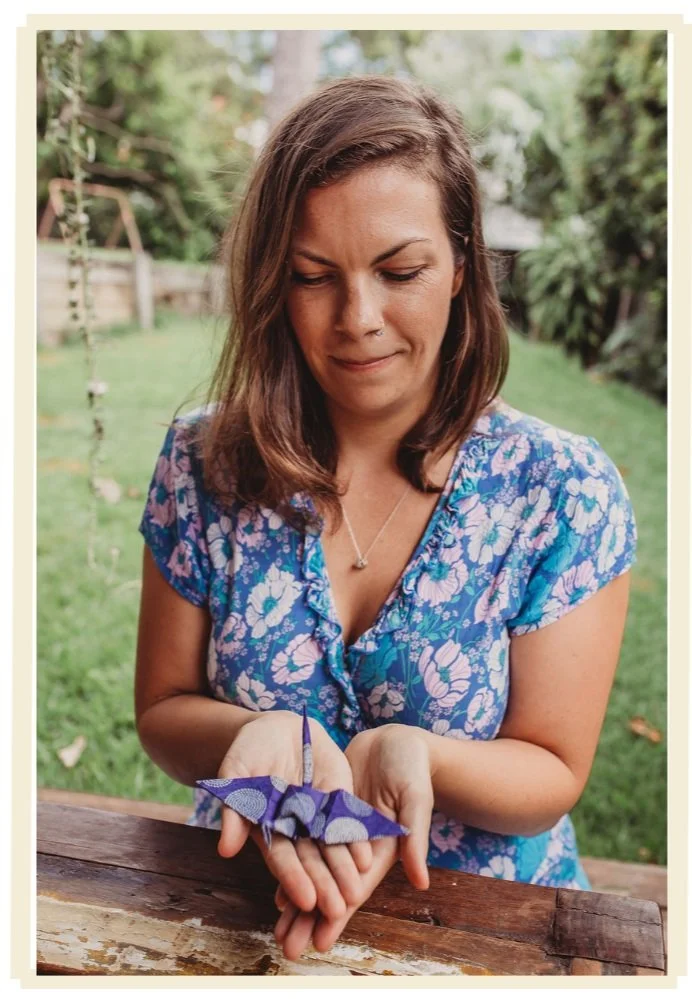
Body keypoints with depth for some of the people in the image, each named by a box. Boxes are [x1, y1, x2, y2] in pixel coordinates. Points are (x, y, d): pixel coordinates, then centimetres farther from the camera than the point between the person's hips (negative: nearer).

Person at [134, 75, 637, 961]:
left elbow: (554, 775, -8)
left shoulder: (565, 490, -12)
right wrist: (261, 736, -22)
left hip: (482, 917, -1)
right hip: (245, 899, 2)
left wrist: (410, 753, -27)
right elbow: (161, 713, -1)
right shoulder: (203, 464, -8)